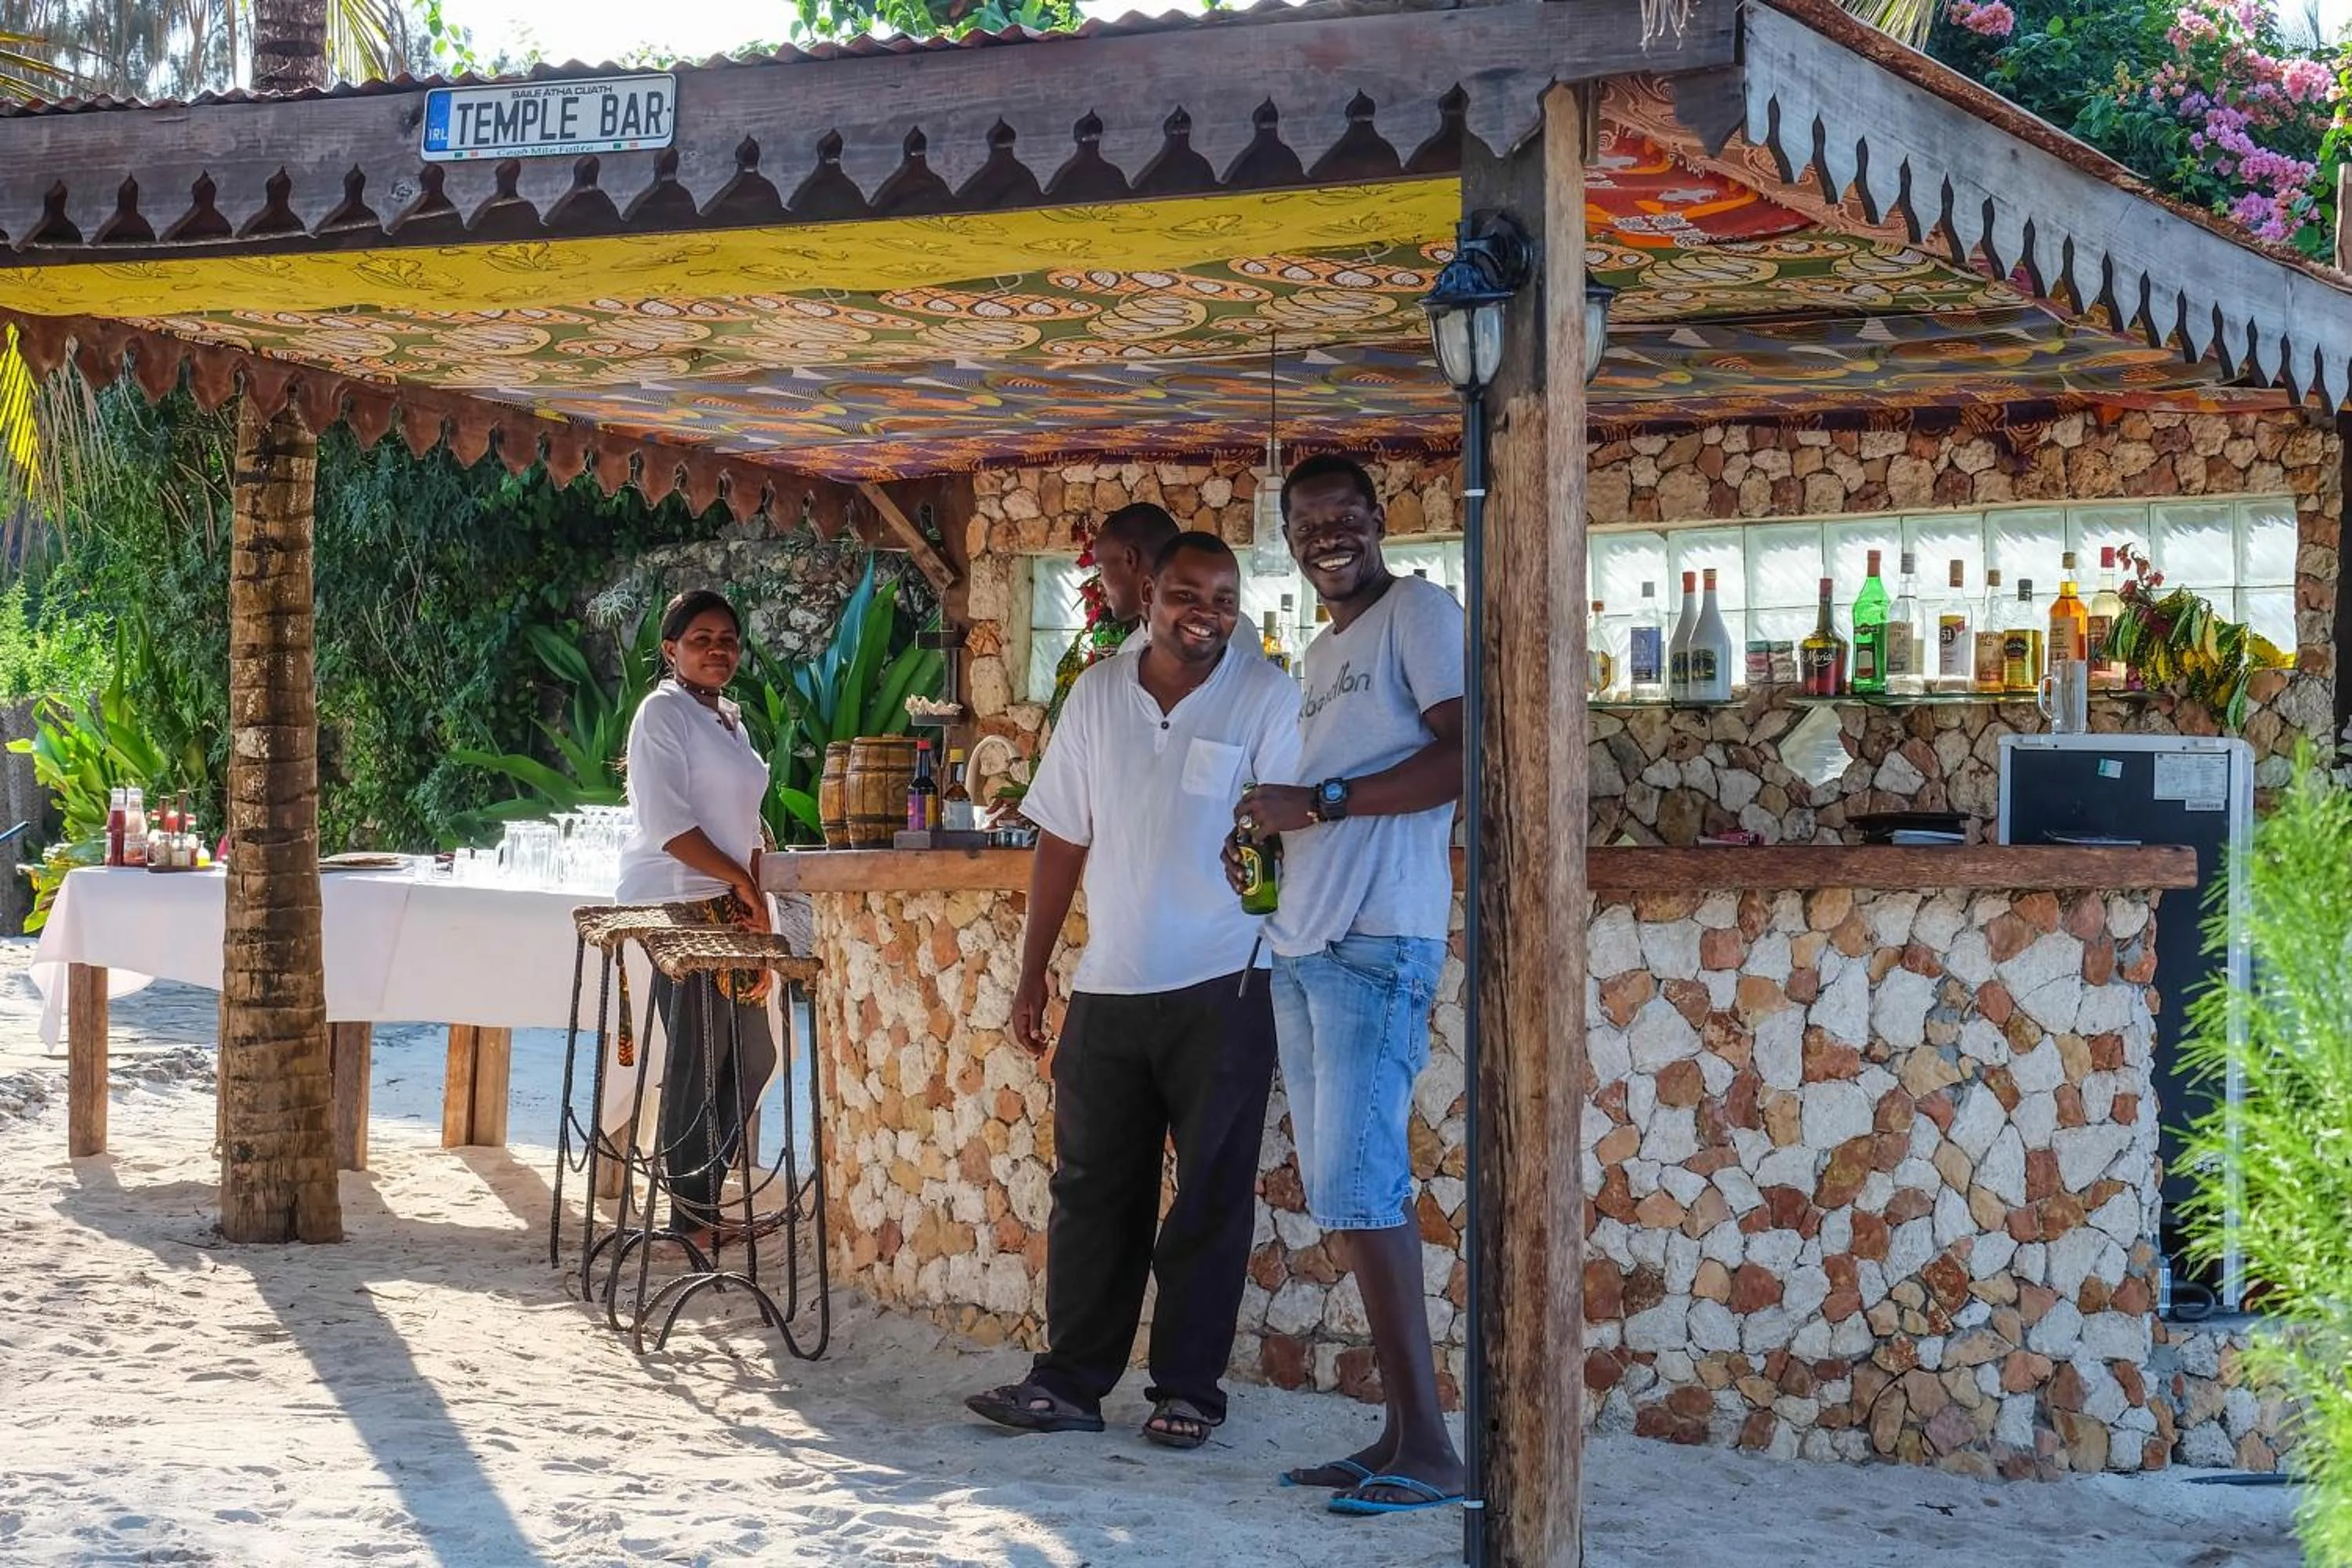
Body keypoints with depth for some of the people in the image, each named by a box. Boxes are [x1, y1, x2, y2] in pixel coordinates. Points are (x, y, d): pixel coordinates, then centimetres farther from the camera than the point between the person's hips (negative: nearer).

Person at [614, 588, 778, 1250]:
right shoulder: (663, 713, -8)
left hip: (728, 909, 9)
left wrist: (754, 896, 8)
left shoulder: (728, 719, 19)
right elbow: (667, 822, -16)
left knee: (751, 1057, 10)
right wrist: (741, 880, -13)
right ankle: (693, 1216, 2)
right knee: (698, 1062, -6)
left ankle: (702, 1197, 20)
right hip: (677, 905, -9)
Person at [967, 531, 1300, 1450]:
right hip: (1107, 988, 4)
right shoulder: (1097, 695, 6)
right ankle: (1071, 1383, 16)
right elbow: (1061, 842, 10)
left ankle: (1188, 1390, 12)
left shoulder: (1268, 699, -6)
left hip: (1220, 991, -4)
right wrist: (1032, 976, 9)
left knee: (1211, 1197, 4)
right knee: (1090, 1190, 8)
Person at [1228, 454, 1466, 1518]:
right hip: (1301, 943, 9)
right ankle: (1398, 1434, 10)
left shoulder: (1418, 612, -3)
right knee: (1342, 1192, 7)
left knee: (1360, 1187, -14)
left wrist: (1320, 803, -15)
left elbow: (1469, 753, -16)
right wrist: (1265, 837, 7)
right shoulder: (1322, 654, 23)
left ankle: (1429, 1450, -11)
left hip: (1375, 942, -9)